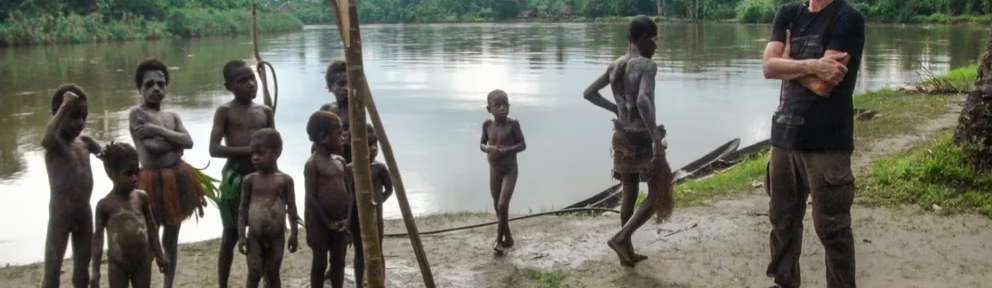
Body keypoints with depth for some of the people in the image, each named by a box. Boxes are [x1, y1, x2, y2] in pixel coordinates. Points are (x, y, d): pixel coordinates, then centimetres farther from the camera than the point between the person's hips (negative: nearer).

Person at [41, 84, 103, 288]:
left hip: (84, 212, 7)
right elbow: (45, 140, -38)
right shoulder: (55, 143, -14)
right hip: (60, 214, -6)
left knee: (83, 266, 17)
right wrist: (65, 107, -36)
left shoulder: (85, 141, 5)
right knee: (53, 267, -2)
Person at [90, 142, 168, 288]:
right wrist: (95, 270, -8)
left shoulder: (142, 197, -1)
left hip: (142, 261, 3)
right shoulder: (105, 204, -10)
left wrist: (159, 256, 8)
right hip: (117, 264, -3)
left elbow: (152, 227, 7)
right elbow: (98, 237, -6)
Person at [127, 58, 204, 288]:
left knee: (170, 240, 15)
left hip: (178, 179, 6)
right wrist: (176, 143, -4)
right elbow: (152, 147, -20)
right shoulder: (137, 113, -7)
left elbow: (189, 142, -6)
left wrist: (159, 130, -14)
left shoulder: (173, 116, 11)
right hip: (153, 182, -6)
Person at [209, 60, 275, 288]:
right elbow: (214, 149, -13)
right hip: (235, 177, -3)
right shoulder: (225, 111, -4)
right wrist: (247, 150, -22)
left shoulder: (265, 111, 8)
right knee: (231, 235, 5)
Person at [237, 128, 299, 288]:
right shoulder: (249, 180, -2)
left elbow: (291, 208, -1)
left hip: (277, 237, 0)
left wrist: (293, 235, -2)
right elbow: (243, 209, 1)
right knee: (253, 275, 3)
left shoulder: (285, 180, -4)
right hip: (254, 237, 0)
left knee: (273, 275, 11)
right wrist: (241, 236, -4)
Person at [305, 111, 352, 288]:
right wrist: (327, 222, -14)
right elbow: (311, 198, -15)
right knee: (320, 263, 5)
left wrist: (347, 218, -2)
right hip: (320, 222, -6)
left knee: (338, 262, 12)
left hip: (340, 221, 6)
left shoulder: (340, 161, 9)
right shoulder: (313, 164, -12)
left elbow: (348, 192, 10)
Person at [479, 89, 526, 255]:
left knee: (503, 205, -13)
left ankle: (499, 239, 2)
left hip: (510, 171, -4)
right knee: (497, 207, 11)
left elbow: (523, 145, -12)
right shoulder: (487, 125, -2)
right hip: (494, 171, 4)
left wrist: (505, 150, -26)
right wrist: (489, 149, -16)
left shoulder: (513, 124, -13)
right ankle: (508, 238, 28)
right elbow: (482, 144, 8)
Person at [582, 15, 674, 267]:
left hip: (621, 137, 8)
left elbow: (589, 93, 11)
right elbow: (643, 101, -33)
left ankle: (627, 252, 25)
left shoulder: (614, 66, 5)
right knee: (658, 195, 7)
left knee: (629, 196, 18)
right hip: (642, 138, -8)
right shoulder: (647, 65, -17)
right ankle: (620, 238, -2)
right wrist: (656, 138, -31)